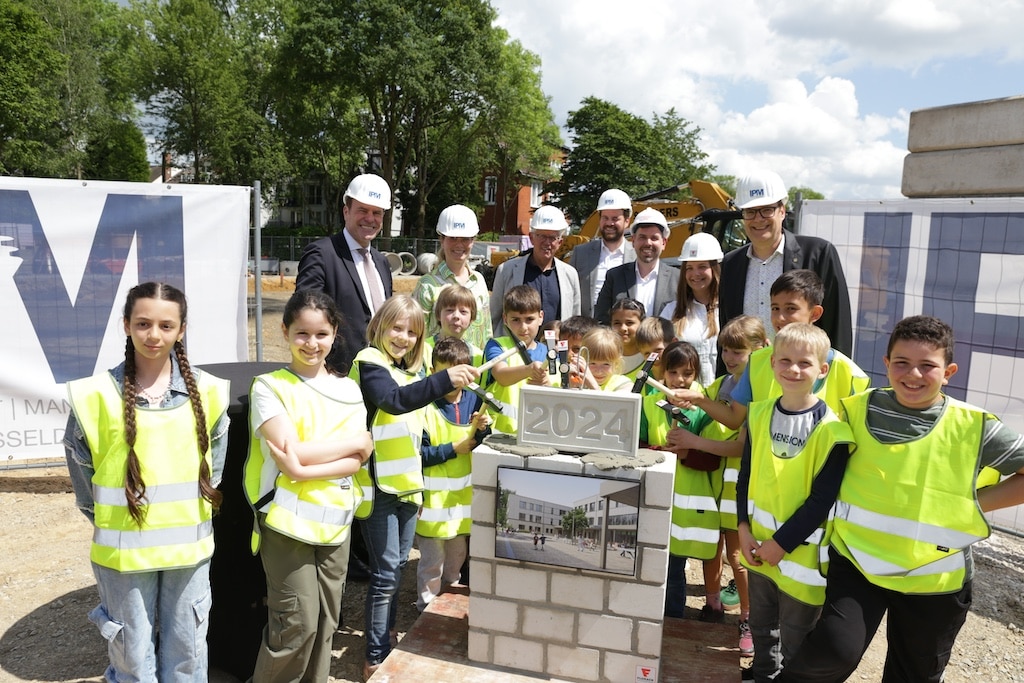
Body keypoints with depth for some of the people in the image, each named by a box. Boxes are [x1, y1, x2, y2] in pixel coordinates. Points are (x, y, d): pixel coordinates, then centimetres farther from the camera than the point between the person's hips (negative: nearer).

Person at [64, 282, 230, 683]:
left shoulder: (205, 391, -1)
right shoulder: (99, 394, -9)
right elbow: (79, 462, 3)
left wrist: (197, 511, 9)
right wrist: (107, 521, 6)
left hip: (189, 546, 2)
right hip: (124, 551, -2)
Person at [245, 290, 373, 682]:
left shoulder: (347, 390, 7)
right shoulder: (269, 387, -4)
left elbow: (355, 462, -3)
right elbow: (291, 451, -16)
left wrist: (304, 470, -19)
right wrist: (356, 440, -9)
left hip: (335, 520, 4)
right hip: (288, 521, -4)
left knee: (325, 622, 12)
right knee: (297, 624, -2)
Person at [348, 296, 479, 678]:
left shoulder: (410, 371, 13)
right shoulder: (370, 363, -12)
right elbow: (393, 401, -34)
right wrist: (444, 380, -46)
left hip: (406, 485, 8)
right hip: (379, 485, -8)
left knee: (397, 565, 18)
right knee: (385, 572, -4)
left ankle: (387, 635, 35)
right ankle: (376, 659, 8)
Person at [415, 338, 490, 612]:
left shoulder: (475, 402, 0)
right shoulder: (426, 407, -15)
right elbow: (419, 454, -19)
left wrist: (483, 429, -17)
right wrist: (454, 449, -19)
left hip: (464, 495, 5)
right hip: (435, 499, -5)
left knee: (457, 556, 22)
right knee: (432, 562, 8)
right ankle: (427, 607, 27)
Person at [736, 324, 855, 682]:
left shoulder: (831, 430, -17)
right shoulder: (760, 414, 0)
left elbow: (822, 499, -16)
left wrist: (781, 544, -15)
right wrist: (744, 528, -3)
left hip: (801, 552, -5)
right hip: (759, 546, 5)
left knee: (795, 646, 13)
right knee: (761, 629, 24)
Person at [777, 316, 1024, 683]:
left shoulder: (974, 427, -9)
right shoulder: (858, 409, -5)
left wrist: (976, 501, -11)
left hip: (933, 579, 1)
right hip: (858, 560, 0)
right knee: (836, 649, -19)